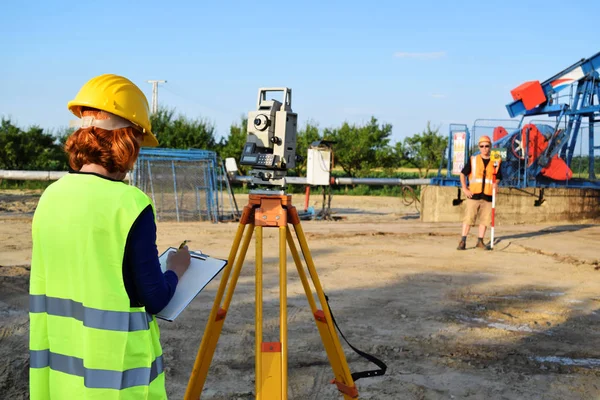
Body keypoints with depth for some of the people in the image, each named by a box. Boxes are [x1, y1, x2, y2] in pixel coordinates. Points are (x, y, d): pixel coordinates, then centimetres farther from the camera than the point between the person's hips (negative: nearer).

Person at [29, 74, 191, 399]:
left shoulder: (51, 196, 1)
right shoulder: (130, 204, -19)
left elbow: (43, 289, 9)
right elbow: (155, 299, -13)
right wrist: (176, 268, 6)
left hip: (61, 367, 6)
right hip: (116, 369, -6)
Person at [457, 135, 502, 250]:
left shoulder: (495, 161, 8)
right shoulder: (473, 160, 5)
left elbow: (498, 177, 17)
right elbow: (463, 174, 8)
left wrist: (495, 184, -4)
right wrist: (464, 189, -2)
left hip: (488, 196, 2)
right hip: (474, 194, -2)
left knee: (485, 219, 5)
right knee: (468, 218, -4)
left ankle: (480, 241, 15)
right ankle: (463, 241, -1)